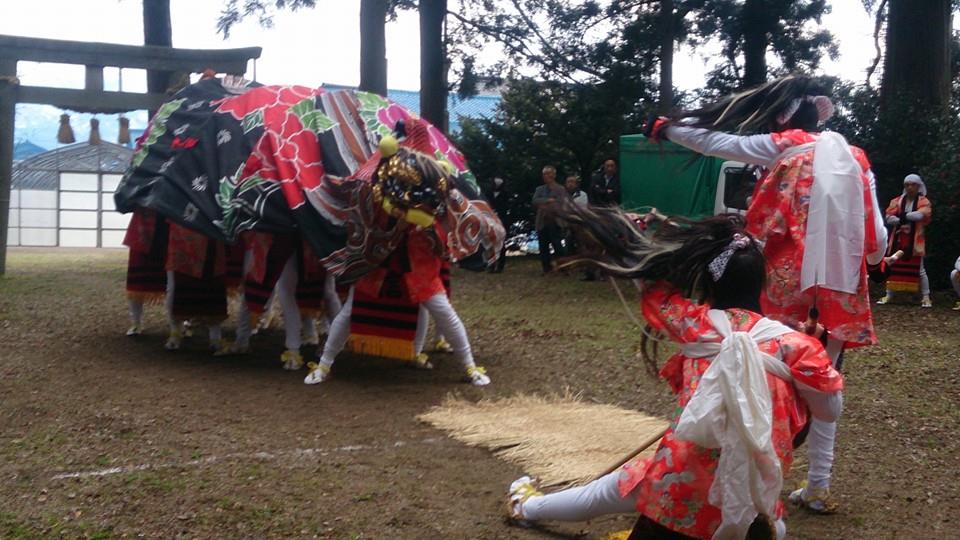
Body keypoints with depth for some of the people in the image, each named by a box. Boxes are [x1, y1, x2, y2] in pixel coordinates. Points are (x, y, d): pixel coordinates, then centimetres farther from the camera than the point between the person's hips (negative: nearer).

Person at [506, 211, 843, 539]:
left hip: (683, 482, 1)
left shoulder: (695, 324, -5)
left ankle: (526, 507, 49)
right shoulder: (791, 344, -9)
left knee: (606, 492, 28)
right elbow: (830, 410, 1)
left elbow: (654, 288, 13)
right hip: (747, 497, -1)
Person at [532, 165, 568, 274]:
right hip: (541, 223, 5)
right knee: (543, 249, 5)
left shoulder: (561, 189, 4)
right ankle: (547, 269, 11)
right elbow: (535, 201, -1)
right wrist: (548, 200, -14)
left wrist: (547, 207, -15)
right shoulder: (539, 189, 17)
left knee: (557, 246, -8)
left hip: (554, 223, -5)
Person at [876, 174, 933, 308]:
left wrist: (903, 216, -19)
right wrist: (901, 221, -23)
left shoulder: (924, 201, 0)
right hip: (898, 239, 3)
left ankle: (926, 297, 3)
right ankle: (889, 295, 13)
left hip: (915, 240, -3)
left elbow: (922, 214, -20)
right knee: (893, 267, 5)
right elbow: (888, 217, -7)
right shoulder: (896, 201, 6)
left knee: (919, 269, -2)